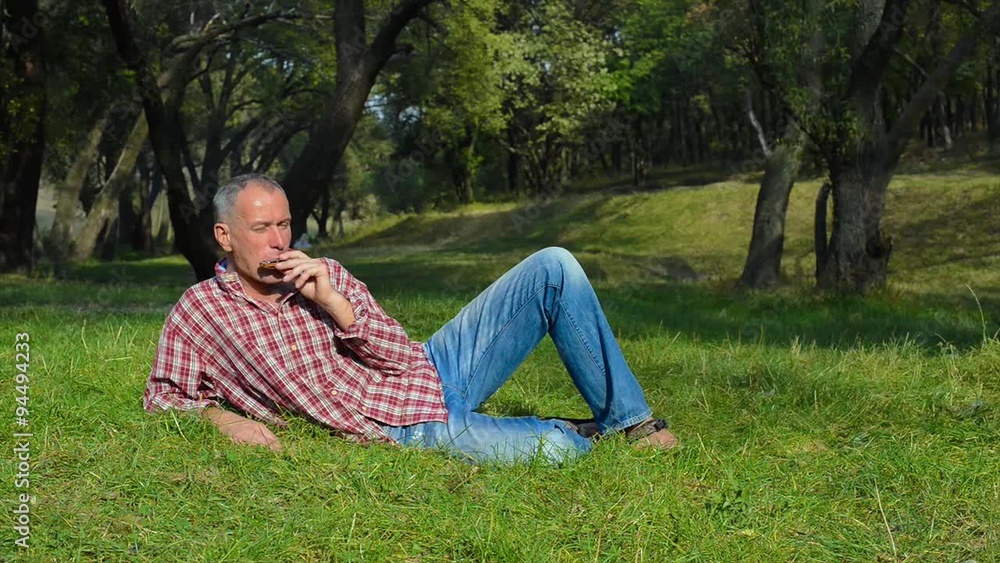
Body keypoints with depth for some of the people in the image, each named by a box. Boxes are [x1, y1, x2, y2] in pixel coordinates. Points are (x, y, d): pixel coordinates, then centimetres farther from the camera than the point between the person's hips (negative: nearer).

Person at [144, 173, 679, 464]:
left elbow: (401, 356, 1)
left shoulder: (326, 275, 8)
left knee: (553, 268, -9)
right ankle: (592, 438, 11)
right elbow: (162, 398, 5)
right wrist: (221, 418, -16)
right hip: (413, 430, -5)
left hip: (434, 368, 6)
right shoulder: (195, 312, 0)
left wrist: (332, 301, -13)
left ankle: (629, 422, 1)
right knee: (555, 449, -29)